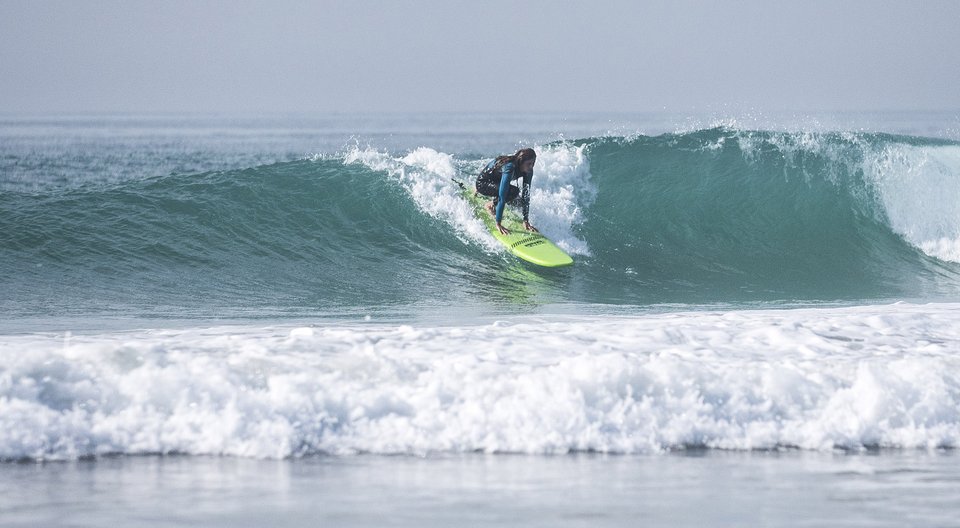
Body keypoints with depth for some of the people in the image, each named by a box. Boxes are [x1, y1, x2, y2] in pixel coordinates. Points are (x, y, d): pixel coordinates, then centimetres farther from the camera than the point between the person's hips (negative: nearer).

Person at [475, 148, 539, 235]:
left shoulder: (528, 171, -18)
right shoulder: (509, 168, -39)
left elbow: (526, 195, -18)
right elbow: (502, 196, -42)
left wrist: (526, 221, -24)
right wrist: (498, 224, -45)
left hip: (496, 182, 8)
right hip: (482, 183, -8)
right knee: (514, 192, -30)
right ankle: (491, 205, -5)